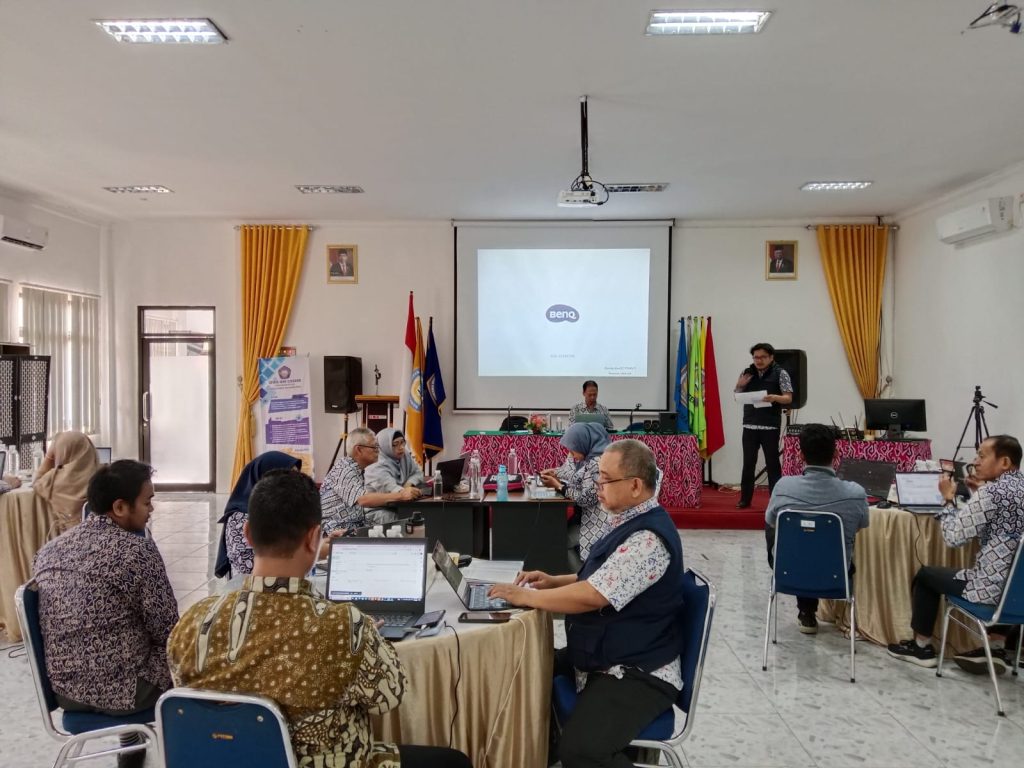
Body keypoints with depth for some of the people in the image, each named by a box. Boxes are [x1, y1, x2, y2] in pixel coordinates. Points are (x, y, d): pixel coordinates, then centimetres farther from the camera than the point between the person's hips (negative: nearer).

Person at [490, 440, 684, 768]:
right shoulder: (629, 522, 8)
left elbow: (591, 597, -28)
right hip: (599, 657, 10)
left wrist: (524, 596, -16)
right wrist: (553, 581, 6)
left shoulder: (648, 538, -25)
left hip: (636, 674, -10)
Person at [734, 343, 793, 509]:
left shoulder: (780, 373, -2)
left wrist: (774, 398, -25)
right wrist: (739, 386, -6)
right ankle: (745, 499, 14)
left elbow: (789, 398, -5)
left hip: (770, 426, -3)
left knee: (772, 463, 2)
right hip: (750, 425, 4)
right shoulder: (747, 373, 10)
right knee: (748, 463, 6)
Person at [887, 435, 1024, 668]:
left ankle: (921, 647, 25)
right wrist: (975, 496, 11)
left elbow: (953, 537, -17)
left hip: (994, 587, -8)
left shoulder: (991, 492, -20)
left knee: (925, 574, 15)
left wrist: (949, 499, -5)